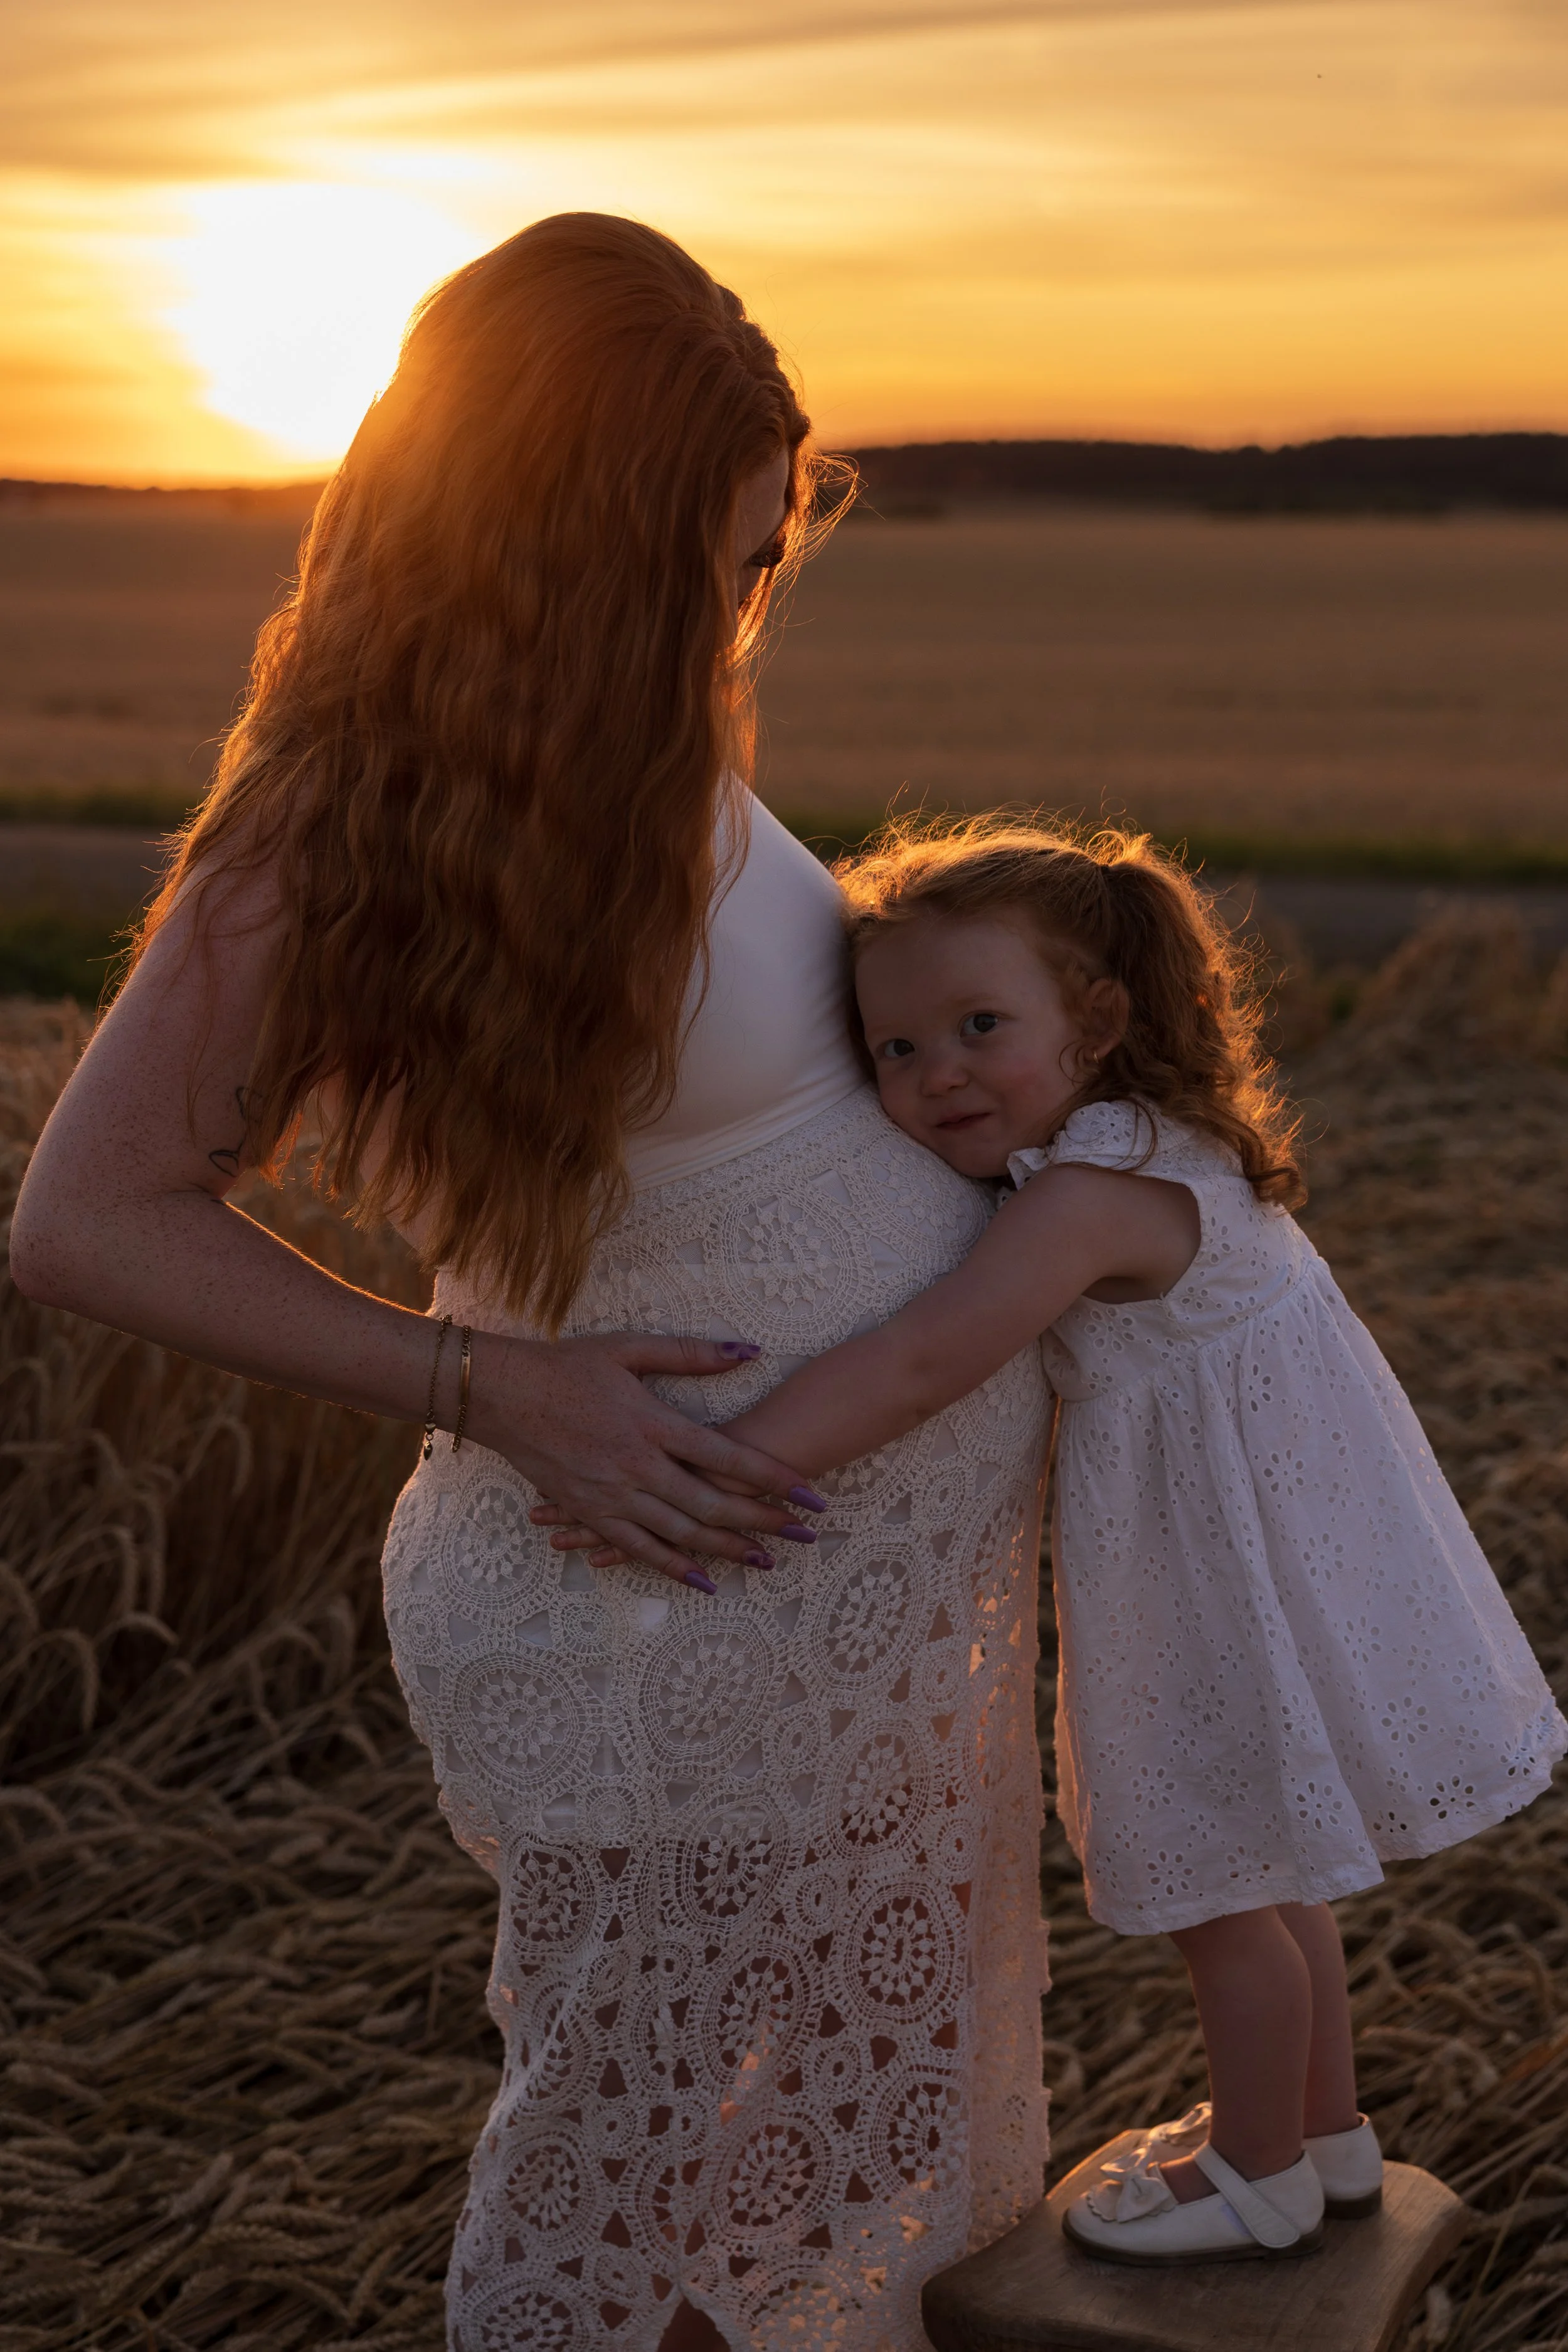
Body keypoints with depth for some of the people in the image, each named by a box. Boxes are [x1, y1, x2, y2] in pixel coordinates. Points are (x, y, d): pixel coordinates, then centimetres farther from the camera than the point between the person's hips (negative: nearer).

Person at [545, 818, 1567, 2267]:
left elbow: (919, 1368, -38)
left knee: (1220, 1891, 8)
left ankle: (1261, 2182, 30)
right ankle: (1327, 2135, 43)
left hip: (1240, 1571, -10)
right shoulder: (1134, 1150, 2)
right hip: (1239, 1545, 10)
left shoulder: (1094, 1192, -28)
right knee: (1256, 1864, 24)